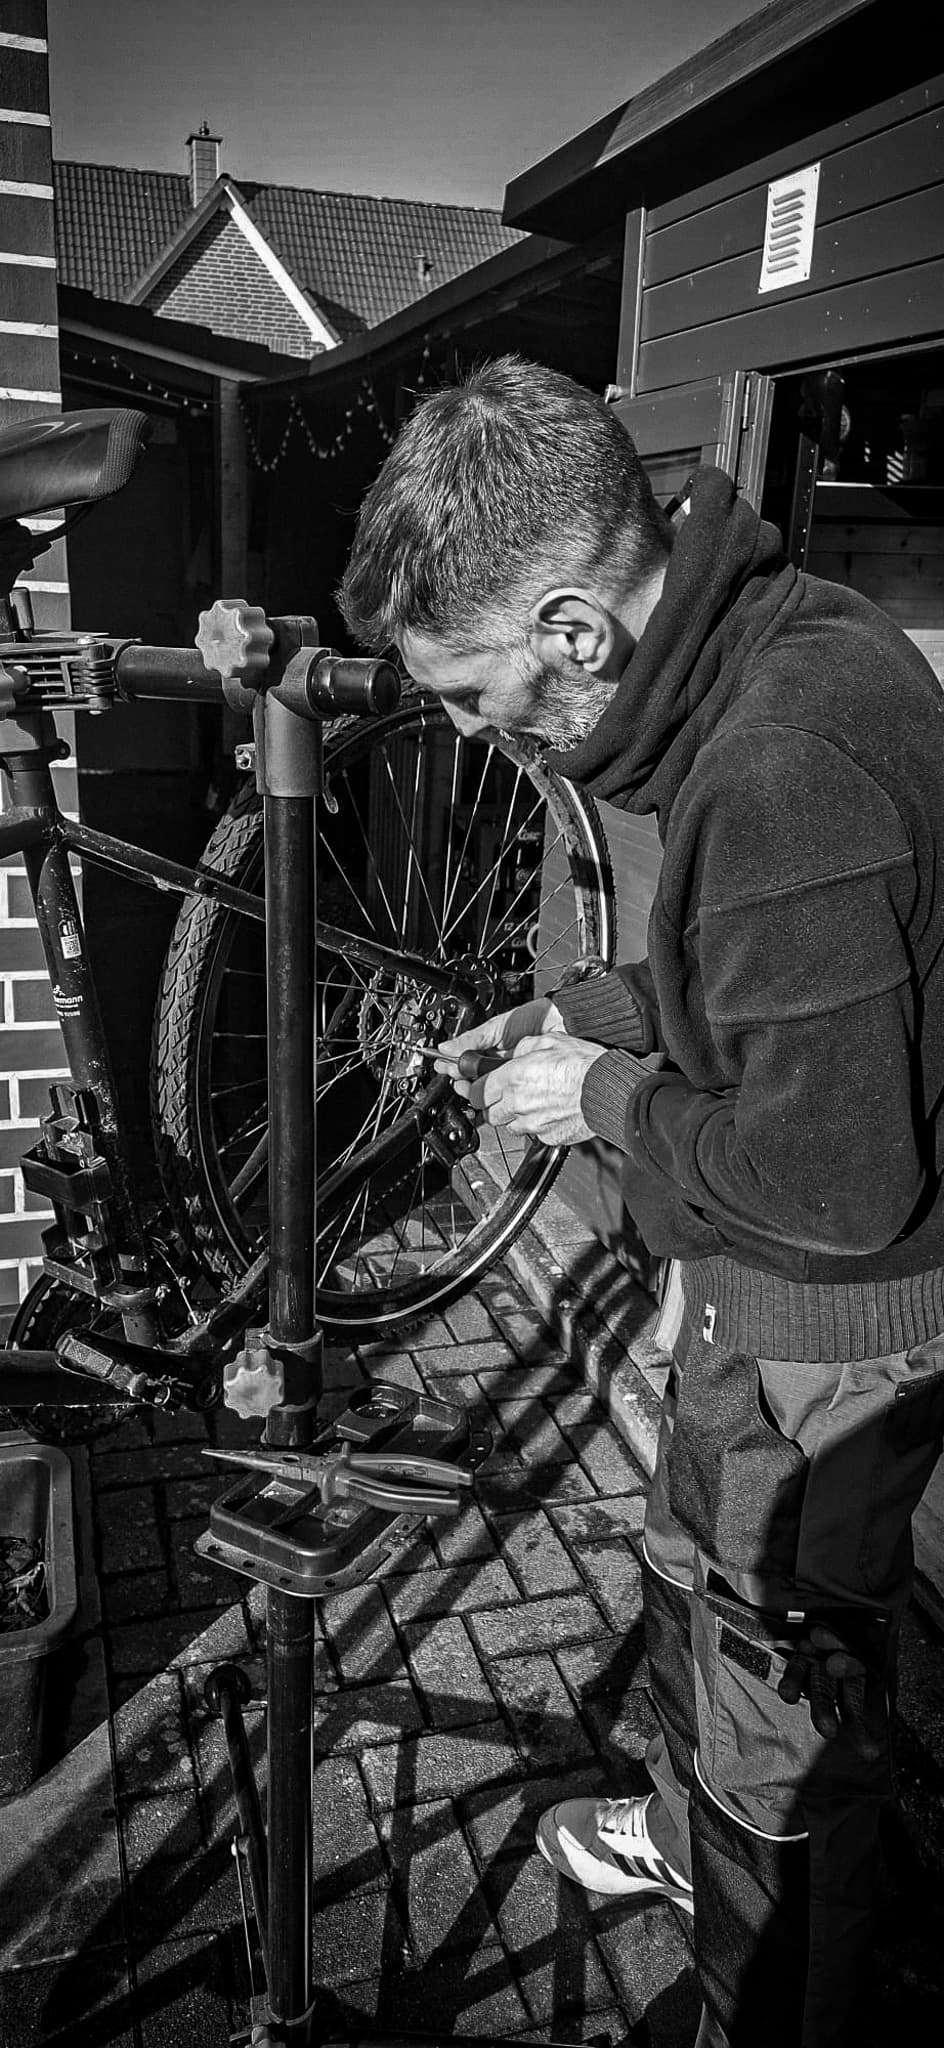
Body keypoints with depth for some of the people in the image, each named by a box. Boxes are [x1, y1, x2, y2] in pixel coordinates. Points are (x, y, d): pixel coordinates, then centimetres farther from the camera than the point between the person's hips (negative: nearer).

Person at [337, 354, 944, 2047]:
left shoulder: (785, 772, -34)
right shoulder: (772, 641, -2)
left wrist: (606, 1099, -16)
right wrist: (587, 1010, 2)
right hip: (763, 1288, 10)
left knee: (788, 1714, 14)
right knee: (699, 1576, 30)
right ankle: (687, 1828, 58)